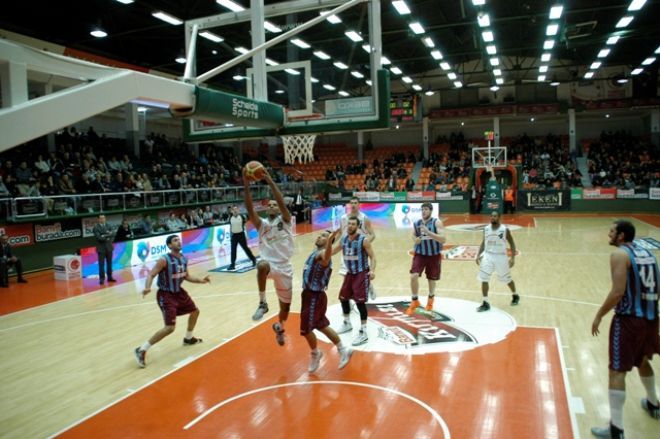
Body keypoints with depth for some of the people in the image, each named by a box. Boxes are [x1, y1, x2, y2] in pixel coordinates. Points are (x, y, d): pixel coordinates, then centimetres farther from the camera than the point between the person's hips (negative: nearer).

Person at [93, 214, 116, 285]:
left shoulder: (108, 226, 10)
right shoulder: (96, 227, -6)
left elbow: (111, 234, -2)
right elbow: (98, 237, -16)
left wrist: (105, 236, -17)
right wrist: (107, 237, -12)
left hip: (109, 247, 5)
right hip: (101, 248, -5)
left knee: (109, 263, 9)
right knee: (101, 264, -3)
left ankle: (110, 277, 17)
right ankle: (102, 279, 2)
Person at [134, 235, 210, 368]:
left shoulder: (184, 259, 1)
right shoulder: (164, 260, -22)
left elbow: (186, 276, 15)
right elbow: (151, 275, -25)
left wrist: (200, 280, 4)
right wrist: (147, 288, -44)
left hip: (178, 291, 8)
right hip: (166, 295, -8)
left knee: (195, 311, 22)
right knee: (170, 327, -16)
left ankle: (188, 338, 46)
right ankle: (142, 350, -5)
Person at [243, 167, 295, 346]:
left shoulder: (284, 220, 1)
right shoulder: (261, 223, 4)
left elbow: (282, 203, -18)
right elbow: (250, 209, -12)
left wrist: (270, 181, -26)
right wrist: (246, 185, -23)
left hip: (284, 267, 1)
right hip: (269, 264, -1)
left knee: (285, 305, 13)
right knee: (262, 265, -41)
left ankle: (279, 327, 47)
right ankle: (262, 303, -24)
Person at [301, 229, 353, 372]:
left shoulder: (323, 254, -21)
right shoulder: (315, 252, 10)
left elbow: (327, 257, -48)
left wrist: (331, 238, -65)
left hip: (315, 296, -10)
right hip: (310, 294, 10)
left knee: (306, 329, 2)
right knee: (322, 326, 18)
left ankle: (315, 354, 27)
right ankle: (343, 350, 30)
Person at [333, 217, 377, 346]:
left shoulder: (364, 240, -15)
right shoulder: (344, 239, 3)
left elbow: (372, 256, -15)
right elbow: (333, 251, 18)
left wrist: (372, 270, -31)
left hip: (362, 274, -7)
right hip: (350, 273, 7)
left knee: (360, 301, -13)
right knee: (343, 298, 15)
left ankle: (363, 333, -5)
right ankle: (347, 324, 36)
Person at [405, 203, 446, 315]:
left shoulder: (437, 222, -13)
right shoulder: (416, 223, -2)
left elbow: (442, 239, -23)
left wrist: (428, 232, -33)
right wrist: (415, 239, -10)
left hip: (434, 255, -2)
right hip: (420, 254, 2)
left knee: (431, 279, 14)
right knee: (413, 276, -17)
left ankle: (431, 298, 45)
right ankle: (415, 301, 3)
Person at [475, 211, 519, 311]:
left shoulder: (505, 229, -11)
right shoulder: (486, 229, 0)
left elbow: (512, 243, -4)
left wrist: (513, 258, -12)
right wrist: (478, 255, 4)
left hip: (500, 257, -3)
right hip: (487, 256, 3)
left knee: (507, 279, 13)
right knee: (484, 279, -5)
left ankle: (515, 295, 42)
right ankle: (485, 303, 5)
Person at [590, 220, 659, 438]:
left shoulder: (620, 254, -13)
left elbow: (618, 292, -20)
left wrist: (599, 316, -11)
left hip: (629, 319, -8)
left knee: (617, 371, -4)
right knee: (642, 361, 30)